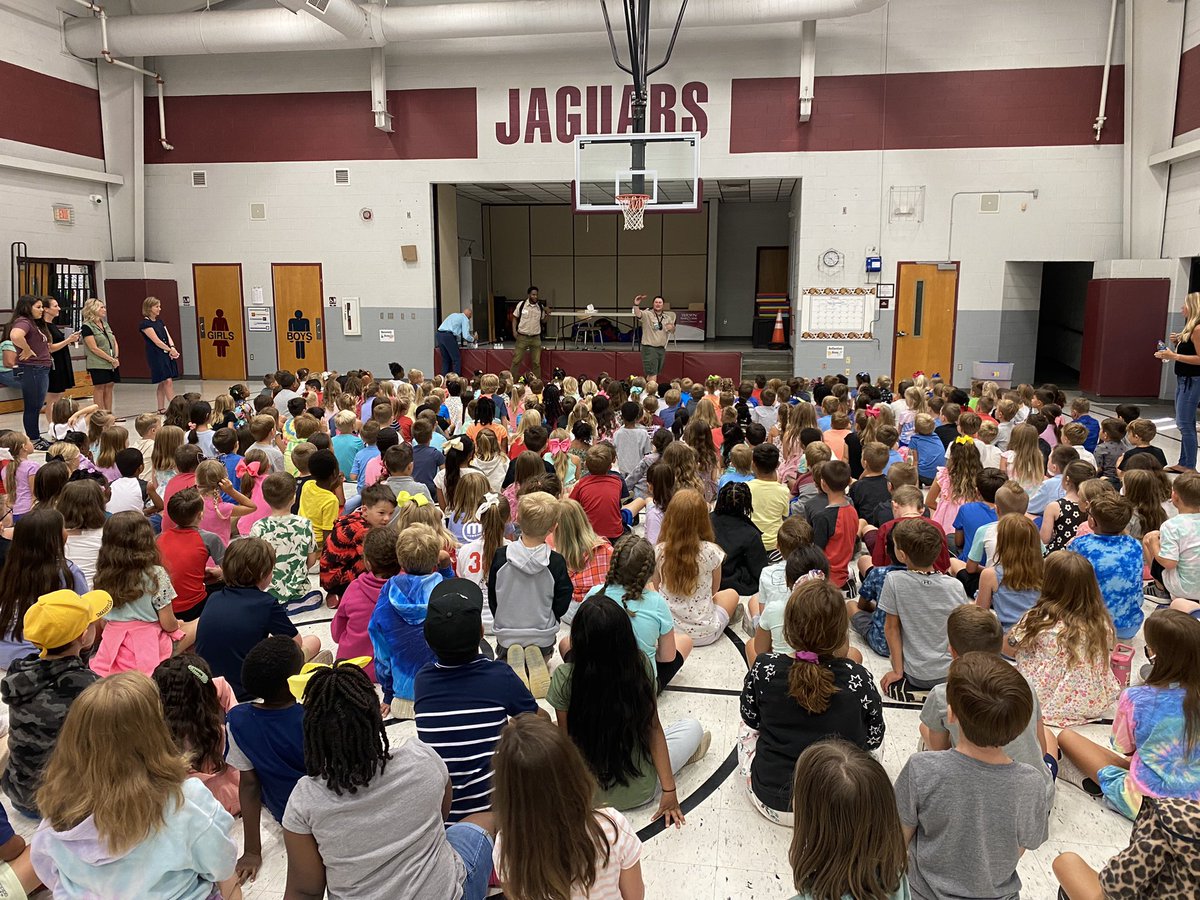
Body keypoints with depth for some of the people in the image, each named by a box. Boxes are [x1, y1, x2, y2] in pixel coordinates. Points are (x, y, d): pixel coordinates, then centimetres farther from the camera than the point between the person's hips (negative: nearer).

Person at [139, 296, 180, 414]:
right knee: (167, 381, -12)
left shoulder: (160, 321, 15)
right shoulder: (145, 324, -9)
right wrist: (170, 350, -12)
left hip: (167, 354, 7)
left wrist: (173, 348, -10)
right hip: (156, 355, -7)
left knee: (162, 383, 9)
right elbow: (156, 341, -14)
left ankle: (161, 409, 13)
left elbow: (168, 337, 8)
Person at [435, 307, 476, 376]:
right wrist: (473, 339, 16)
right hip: (448, 336, -8)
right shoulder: (465, 319, 5)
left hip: (439, 334, 8)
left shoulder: (454, 315, 28)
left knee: (446, 359, 16)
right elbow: (466, 336, -3)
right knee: (457, 359, 1)